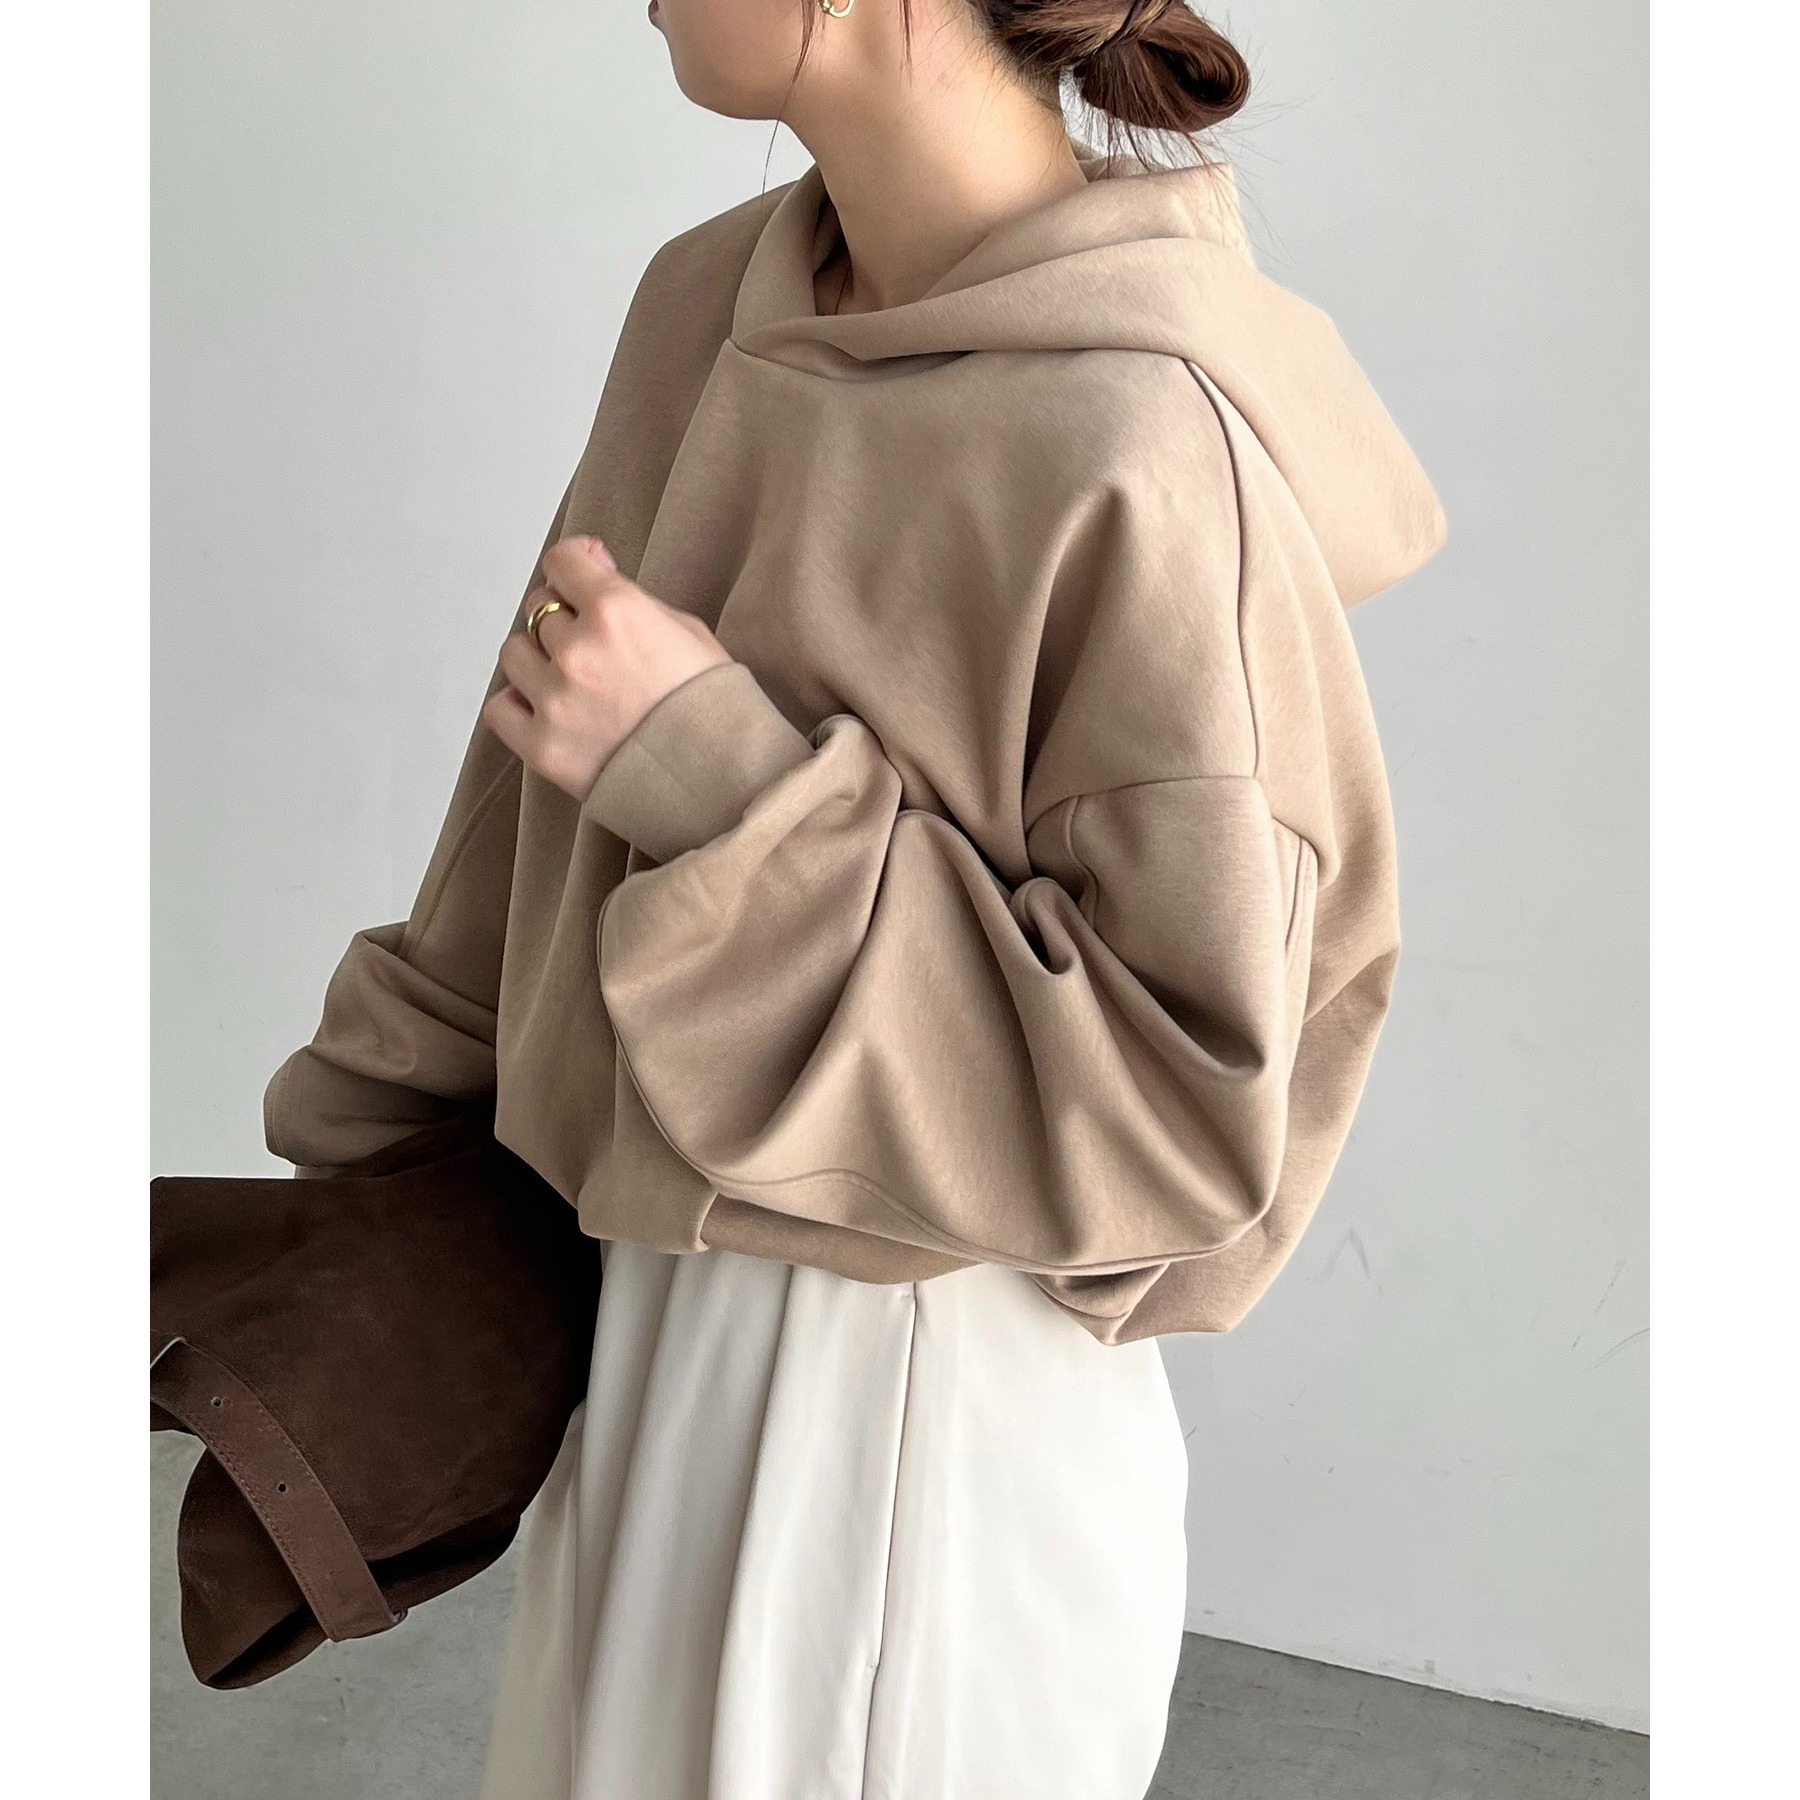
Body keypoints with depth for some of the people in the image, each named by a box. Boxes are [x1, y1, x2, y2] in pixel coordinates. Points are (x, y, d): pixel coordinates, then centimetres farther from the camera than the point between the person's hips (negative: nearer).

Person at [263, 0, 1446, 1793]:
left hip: (922, 1394, -7)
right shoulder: (709, 301, -3)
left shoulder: (1140, 454, -27)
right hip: (654, 1308, 7)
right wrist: (354, 1131, 18)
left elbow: (1195, 1101, -22)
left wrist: (719, 780, -27)